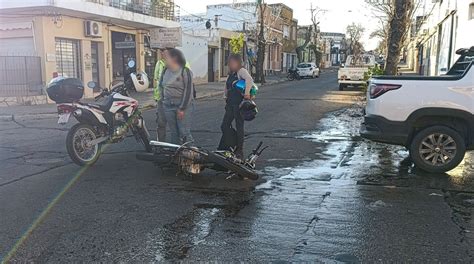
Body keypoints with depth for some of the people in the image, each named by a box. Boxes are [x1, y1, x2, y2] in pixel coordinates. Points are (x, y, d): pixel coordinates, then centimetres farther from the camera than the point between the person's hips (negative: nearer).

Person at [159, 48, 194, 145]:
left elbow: (188, 91, -12)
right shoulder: (165, 71, 10)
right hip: (168, 106, 6)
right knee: (173, 133, 11)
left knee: (184, 133, -9)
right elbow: (160, 85, 26)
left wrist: (182, 108, -15)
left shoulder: (185, 71, -8)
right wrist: (163, 98, 14)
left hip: (184, 106, -6)